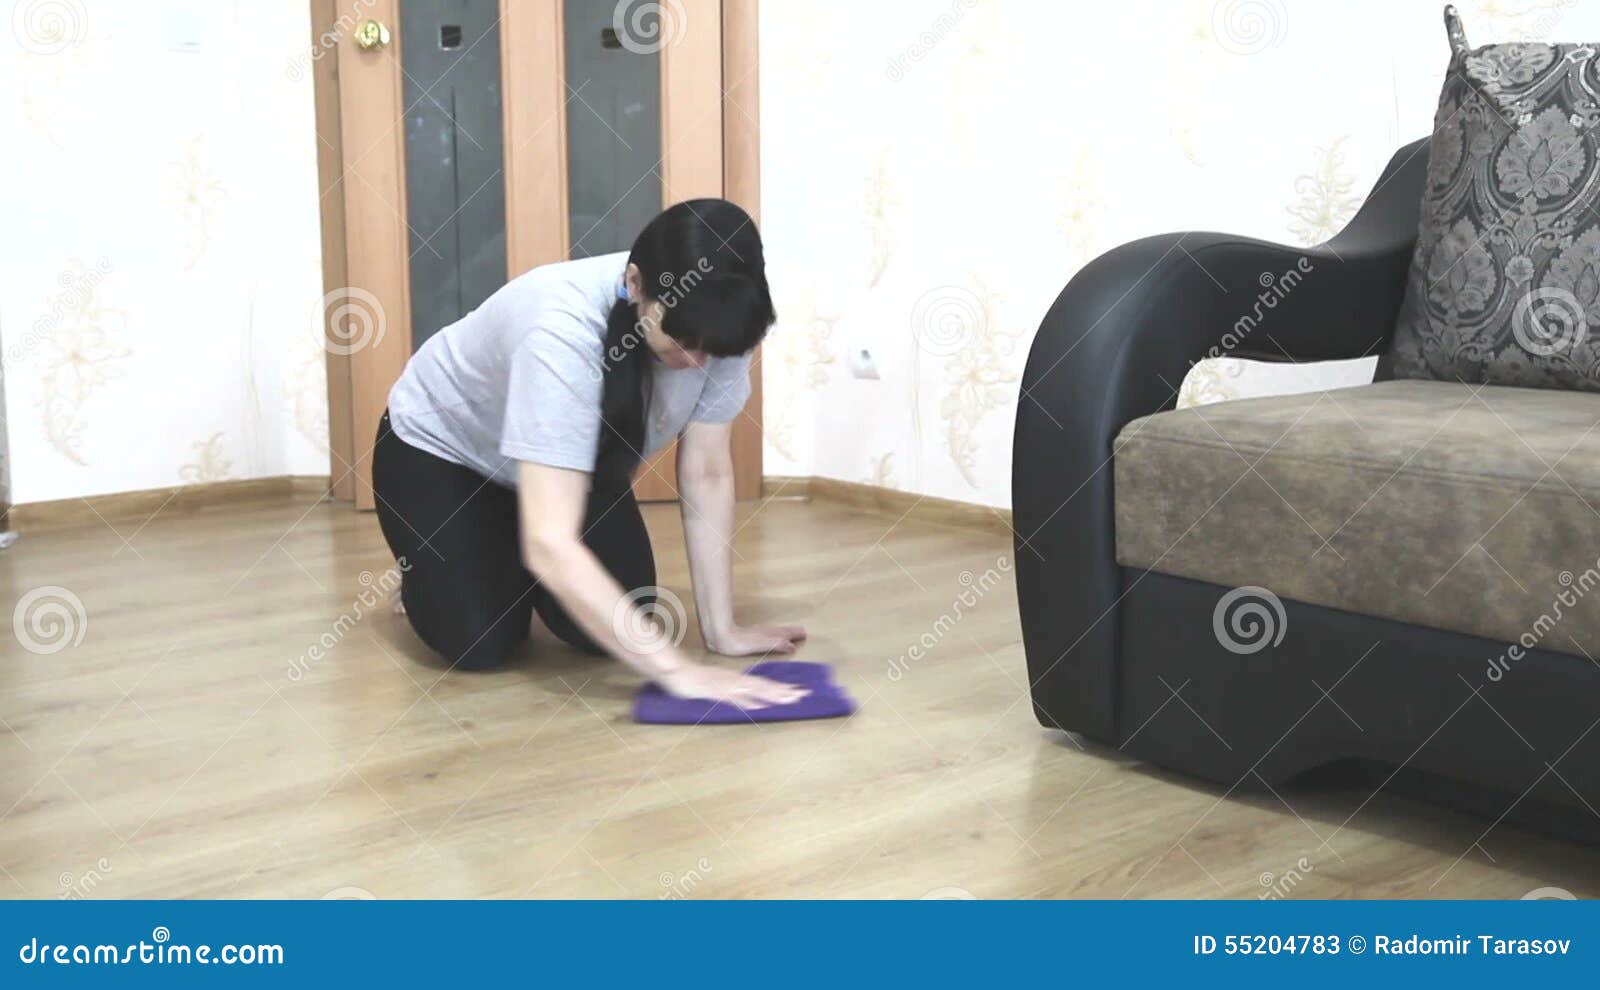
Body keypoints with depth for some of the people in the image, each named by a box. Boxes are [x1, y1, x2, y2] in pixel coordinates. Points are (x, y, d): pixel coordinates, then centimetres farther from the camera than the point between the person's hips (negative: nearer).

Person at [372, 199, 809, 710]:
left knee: (605, 628, -12)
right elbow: (550, 543, -49)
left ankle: (516, 574, 22)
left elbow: (707, 474, -16)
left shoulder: (714, 323, -27)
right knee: (481, 646, -18)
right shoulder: (566, 329, -44)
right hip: (441, 448, -5)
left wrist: (722, 630, -19)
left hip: (581, 458, 5)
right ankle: (427, 577, 18)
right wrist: (675, 668, -53)